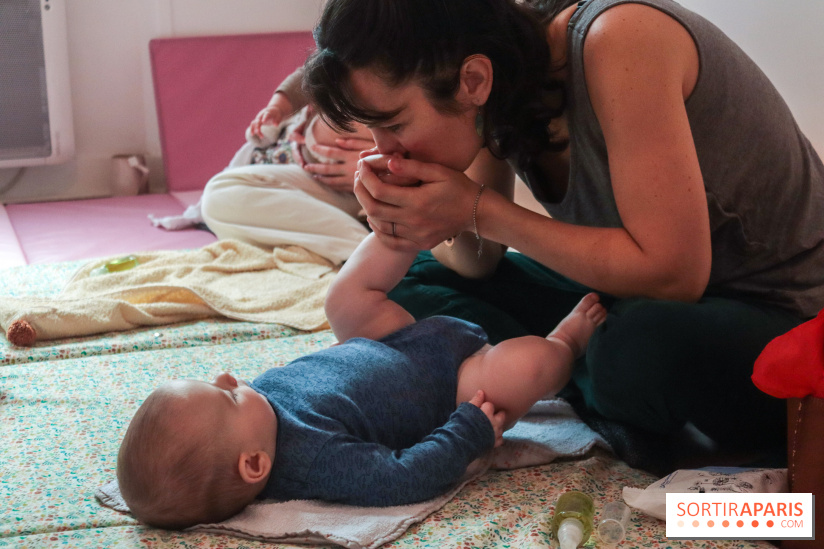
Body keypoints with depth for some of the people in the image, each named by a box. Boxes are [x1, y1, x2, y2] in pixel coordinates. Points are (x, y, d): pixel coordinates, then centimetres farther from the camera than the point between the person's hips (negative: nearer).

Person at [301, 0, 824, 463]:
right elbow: (478, 264, 2)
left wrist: (479, 210, -28)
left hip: (779, 312, -6)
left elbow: (672, 273, -31)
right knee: (418, 280, 2)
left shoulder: (618, 43, -30)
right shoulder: (490, 91, -7)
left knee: (647, 343, -39)